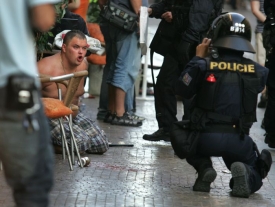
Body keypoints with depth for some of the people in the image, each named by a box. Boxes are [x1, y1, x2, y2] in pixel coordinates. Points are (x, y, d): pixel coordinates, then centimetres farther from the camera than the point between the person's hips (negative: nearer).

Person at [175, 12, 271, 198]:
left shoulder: (204, 66, -7)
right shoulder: (257, 71, -2)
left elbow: (182, 90, 7)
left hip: (206, 138, -1)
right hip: (238, 141, 1)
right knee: (254, 176, 25)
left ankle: (204, 168, 2)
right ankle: (243, 173, -12)